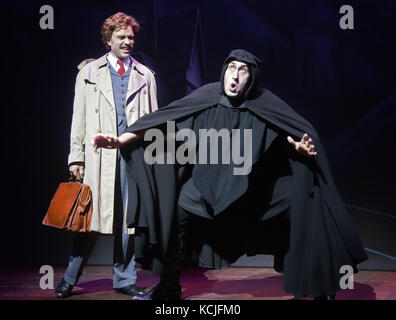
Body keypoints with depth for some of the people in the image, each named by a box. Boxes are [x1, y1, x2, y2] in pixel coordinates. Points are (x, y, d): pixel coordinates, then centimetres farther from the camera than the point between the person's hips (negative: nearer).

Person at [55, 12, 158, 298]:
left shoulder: (145, 75, 16)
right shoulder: (89, 72, 13)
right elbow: (79, 117, 8)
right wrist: (76, 156, 0)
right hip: (100, 154, -2)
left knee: (130, 218, 3)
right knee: (92, 216, -4)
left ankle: (124, 280, 14)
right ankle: (70, 279, 9)